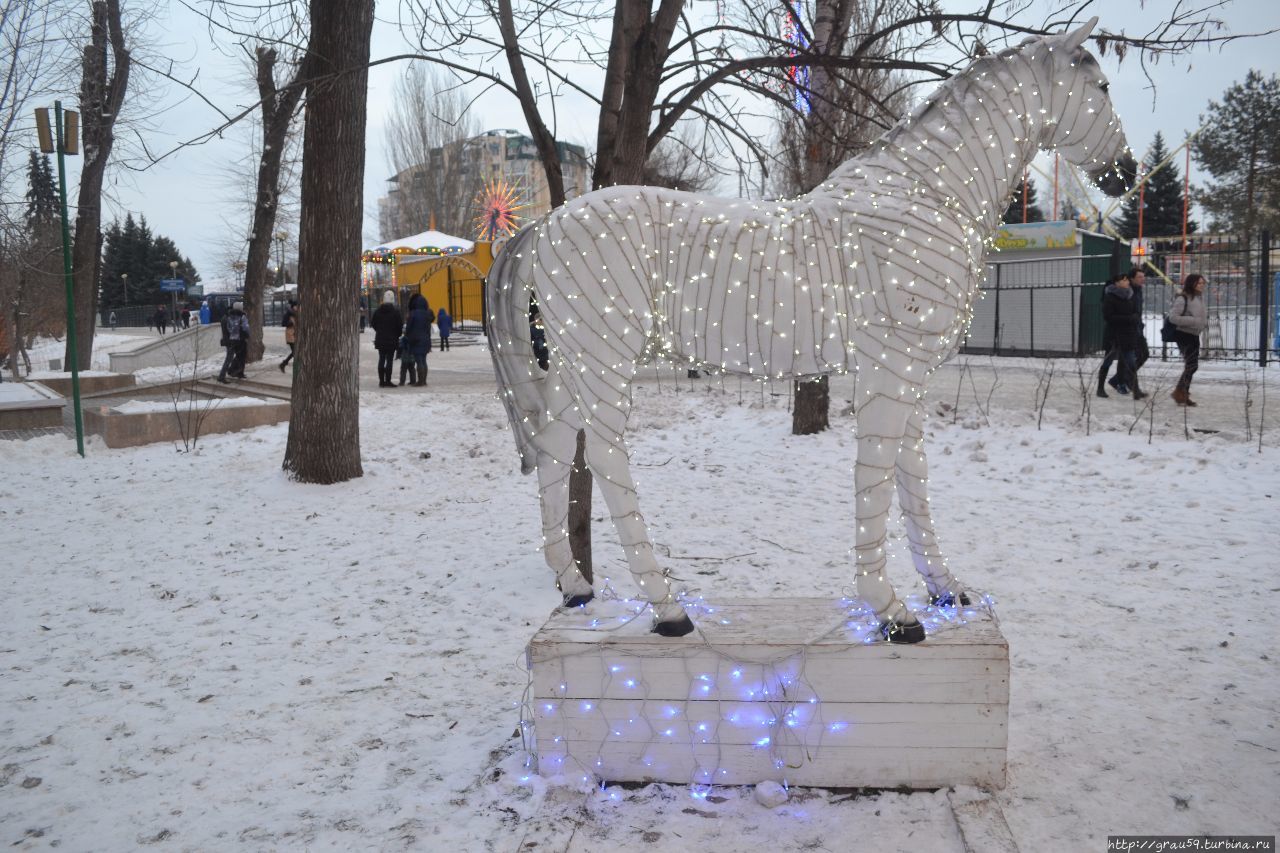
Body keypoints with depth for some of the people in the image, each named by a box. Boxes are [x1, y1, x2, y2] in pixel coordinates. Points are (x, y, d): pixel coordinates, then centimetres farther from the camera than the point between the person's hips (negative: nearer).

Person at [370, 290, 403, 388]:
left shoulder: (378, 311, 2)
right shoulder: (396, 311, -10)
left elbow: (373, 323, 6)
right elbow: (400, 325, -10)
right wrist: (397, 335, 8)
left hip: (380, 339, 4)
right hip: (392, 340, -4)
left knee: (381, 360, 10)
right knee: (389, 360, -1)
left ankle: (381, 381, 11)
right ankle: (388, 381, -3)